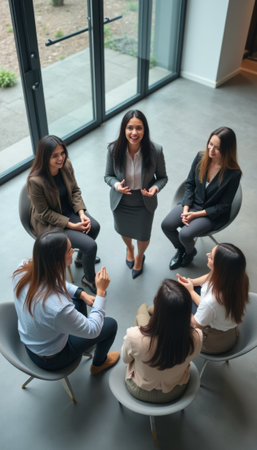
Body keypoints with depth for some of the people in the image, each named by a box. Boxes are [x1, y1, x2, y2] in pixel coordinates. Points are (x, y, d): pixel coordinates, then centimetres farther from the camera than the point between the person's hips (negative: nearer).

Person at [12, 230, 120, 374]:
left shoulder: (23, 269, -24)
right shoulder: (58, 308, -45)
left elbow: (54, 282, 0)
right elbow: (92, 330, -25)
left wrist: (82, 293, -5)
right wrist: (101, 291, -23)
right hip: (52, 359, -6)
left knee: (79, 299, 24)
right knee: (111, 325, 9)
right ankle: (99, 363, 41)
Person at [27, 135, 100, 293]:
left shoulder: (66, 165, -13)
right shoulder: (35, 181, -31)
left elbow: (75, 190, 1)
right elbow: (44, 213, -22)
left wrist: (81, 213, -14)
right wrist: (72, 225, -22)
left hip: (68, 211, 7)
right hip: (49, 223, -6)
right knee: (90, 245, -15)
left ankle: (81, 258, 25)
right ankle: (89, 279, 15)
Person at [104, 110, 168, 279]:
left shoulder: (155, 151, -25)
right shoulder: (114, 149, -23)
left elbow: (163, 177, -9)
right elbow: (108, 175, -7)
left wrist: (155, 188, -30)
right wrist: (116, 185, -29)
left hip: (144, 203, -1)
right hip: (121, 201, 1)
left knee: (143, 236, 20)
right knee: (124, 231, 29)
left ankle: (140, 257, 59)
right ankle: (129, 248, 68)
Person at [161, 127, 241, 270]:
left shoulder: (234, 173, -23)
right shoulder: (201, 157, -11)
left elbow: (224, 205, -15)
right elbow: (190, 184, 1)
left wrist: (197, 214, -18)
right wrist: (185, 209, -10)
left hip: (214, 214, -4)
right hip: (192, 203, 5)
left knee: (185, 235, -23)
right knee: (167, 225, -13)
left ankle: (190, 252, 16)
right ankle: (181, 249, 19)